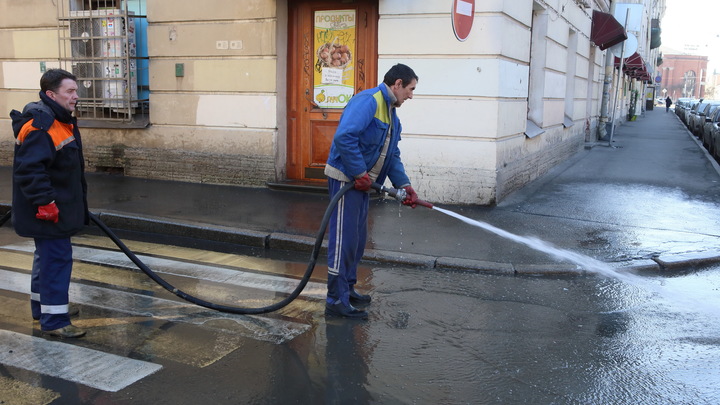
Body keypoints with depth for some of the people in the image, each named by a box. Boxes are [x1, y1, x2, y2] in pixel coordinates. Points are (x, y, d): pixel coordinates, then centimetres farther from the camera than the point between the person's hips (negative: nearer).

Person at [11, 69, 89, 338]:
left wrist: (77, 203, 25)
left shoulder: (61, 120, 13)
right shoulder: (39, 125, -21)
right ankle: (54, 320, -1)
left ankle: (42, 305, 36)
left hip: (60, 207, 11)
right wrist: (45, 202, -27)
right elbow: (29, 169, -27)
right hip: (48, 211, -11)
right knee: (57, 259, -8)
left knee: (48, 255, 21)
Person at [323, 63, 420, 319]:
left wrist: (404, 185, 6)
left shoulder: (391, 112, 17)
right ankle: (336, 301, 1)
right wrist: (359, 173, -23)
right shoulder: (368, 101, -16)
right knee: (344, 239, -6)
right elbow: (344, 136, -29)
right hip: (346, 179, -10)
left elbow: (392, 155, 19)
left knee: (357, 239, 16)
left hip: (361, 182, 10)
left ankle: (347, 289, 30)